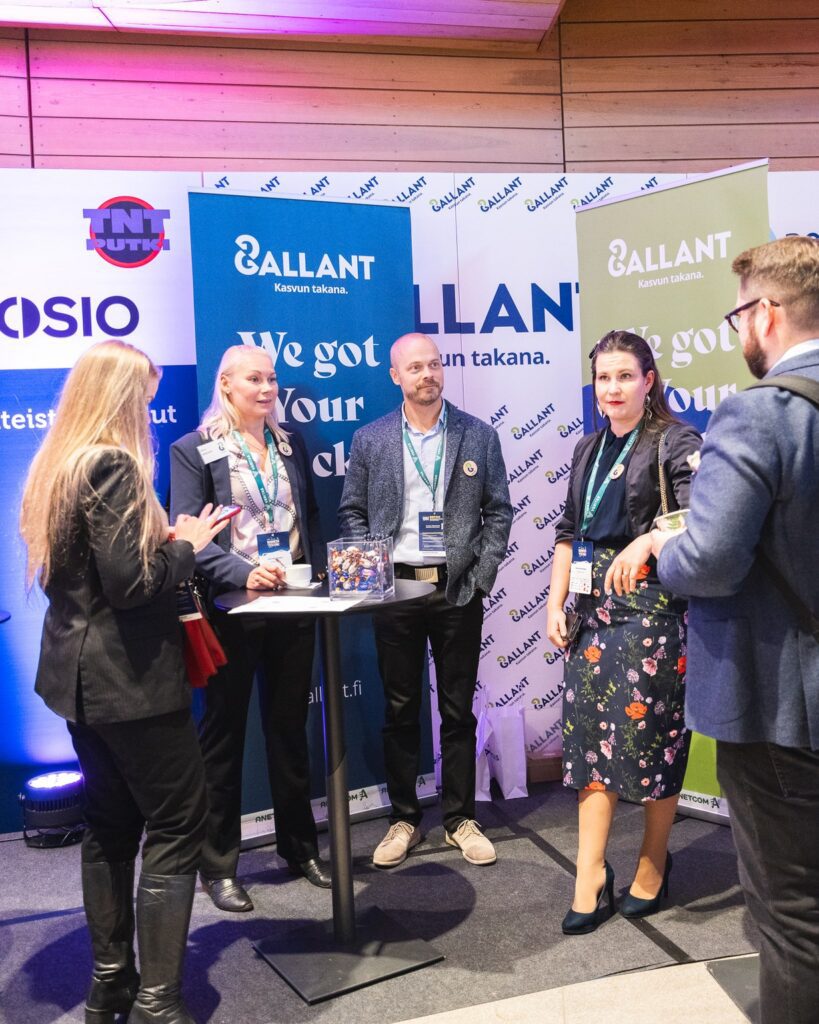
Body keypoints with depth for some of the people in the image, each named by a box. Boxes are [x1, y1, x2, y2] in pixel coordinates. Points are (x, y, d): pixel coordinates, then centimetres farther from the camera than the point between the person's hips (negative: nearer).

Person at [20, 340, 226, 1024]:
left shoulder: (56, 466, 10)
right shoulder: (113, 465, -18)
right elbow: (131, 582, -23)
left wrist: (167, 540, 10)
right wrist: (186, 544, -7)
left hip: (80, 675, 9)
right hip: (131, 678, -9)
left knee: (111, 823, 18)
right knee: (177, 826, 1)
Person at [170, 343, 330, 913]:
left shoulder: (291, 445, 12)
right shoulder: (194, 451, -4)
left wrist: (320, 573, 2)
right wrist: (244, 572, -25)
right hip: (231, 608, -4)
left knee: (291, 728, 15)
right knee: (224, 733, 7)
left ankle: (300, 846, 30)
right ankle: (219, 865, 21)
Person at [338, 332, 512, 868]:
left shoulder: (479, 436, 3)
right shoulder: (369, 440, 4)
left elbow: (498, 512, 4)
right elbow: (352, 513, 8)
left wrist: (481, 576, -4)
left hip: (459, 590, 0)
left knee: (458, 710, 8)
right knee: (400, 711, 9)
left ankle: (461, 818, 23)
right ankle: (404, 819, 22)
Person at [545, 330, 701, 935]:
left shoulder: (675, 442, -5)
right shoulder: (589, 449, 14)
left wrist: (646, 541, -37)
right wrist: (556, 602, 7)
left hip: (654, 606, -6)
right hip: (595, 607, 6)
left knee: (653, 733, 2)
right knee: (591, 734, 4)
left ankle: (653, 864, 23)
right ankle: (591, 878, 12)